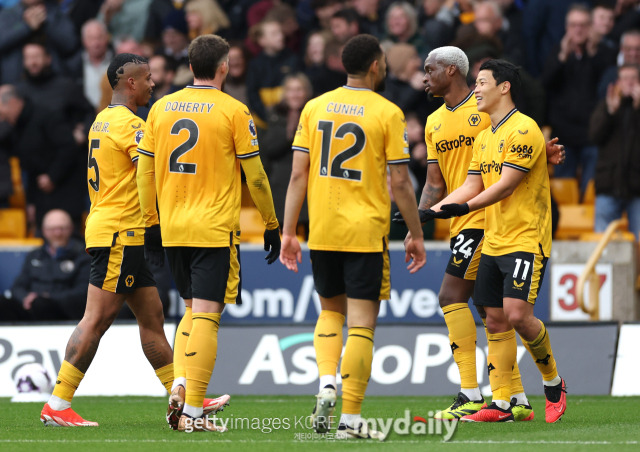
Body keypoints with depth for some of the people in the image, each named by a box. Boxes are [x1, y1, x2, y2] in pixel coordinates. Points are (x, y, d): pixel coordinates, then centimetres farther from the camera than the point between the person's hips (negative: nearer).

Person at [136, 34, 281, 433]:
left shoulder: (162, 108, 6)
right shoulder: (233, 111, -6)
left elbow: (145, 170, 11)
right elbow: (255, 175, -3)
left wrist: (151, 221, 20)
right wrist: (272, 225, 7)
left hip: (172, 230, 5)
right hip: (215, 230, -5)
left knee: (192, 308, 20)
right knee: (206, 315, -5)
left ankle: (180, 385, 1)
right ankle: (193, 411, -8)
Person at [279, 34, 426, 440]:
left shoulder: (315, 108, 5)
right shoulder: (387, 113, -5)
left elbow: (298, 174, 3)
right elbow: (400, 182, -5)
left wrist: (289, 232, 7)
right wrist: (416, 235, 4)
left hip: (322, 232, 4)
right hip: (366, 232, -4)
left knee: (331, 311, 21)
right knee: (362, 323, -1)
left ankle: (327, 382, -2)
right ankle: (351, 418, -3)